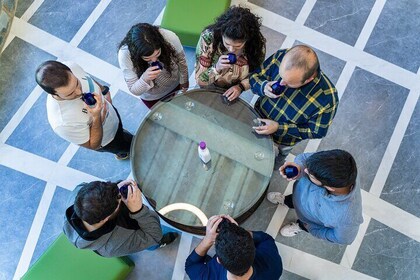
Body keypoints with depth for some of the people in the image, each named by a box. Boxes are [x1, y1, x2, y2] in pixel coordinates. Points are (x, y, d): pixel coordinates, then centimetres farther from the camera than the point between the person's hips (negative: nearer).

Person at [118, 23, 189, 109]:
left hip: (175, 85, 1)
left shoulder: (170, 38, -36)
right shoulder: (125, 55, -37)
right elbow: (135, 91, -26)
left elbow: (181, 60, -12)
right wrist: (144, 79, -48)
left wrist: (184, 81, 4)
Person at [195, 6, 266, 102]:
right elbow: (199, 80, -25)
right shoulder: (208, 37, -34)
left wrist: (240, 87, -29)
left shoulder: (257, 43, -29)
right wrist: (216, 68, -44)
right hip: (209, 90, -1)